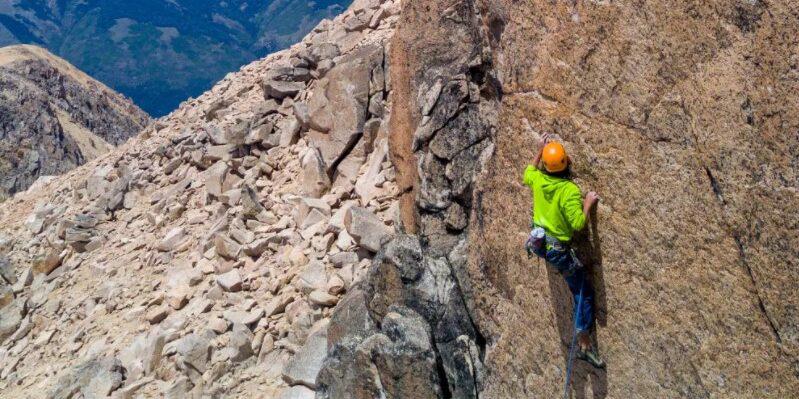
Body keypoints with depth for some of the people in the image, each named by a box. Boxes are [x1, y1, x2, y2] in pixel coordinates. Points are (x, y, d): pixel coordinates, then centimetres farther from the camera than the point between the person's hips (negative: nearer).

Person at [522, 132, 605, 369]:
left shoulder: (537, 179, -7)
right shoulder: (570, 190, -24)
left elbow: (527, 175, 19)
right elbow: (578, 224, -25)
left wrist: (539, 152, 21)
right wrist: (587, 204, -12)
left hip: (537, 241, 6)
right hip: (558, 250, -6)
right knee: (583, 292, 4)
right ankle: (585, 345, 4)